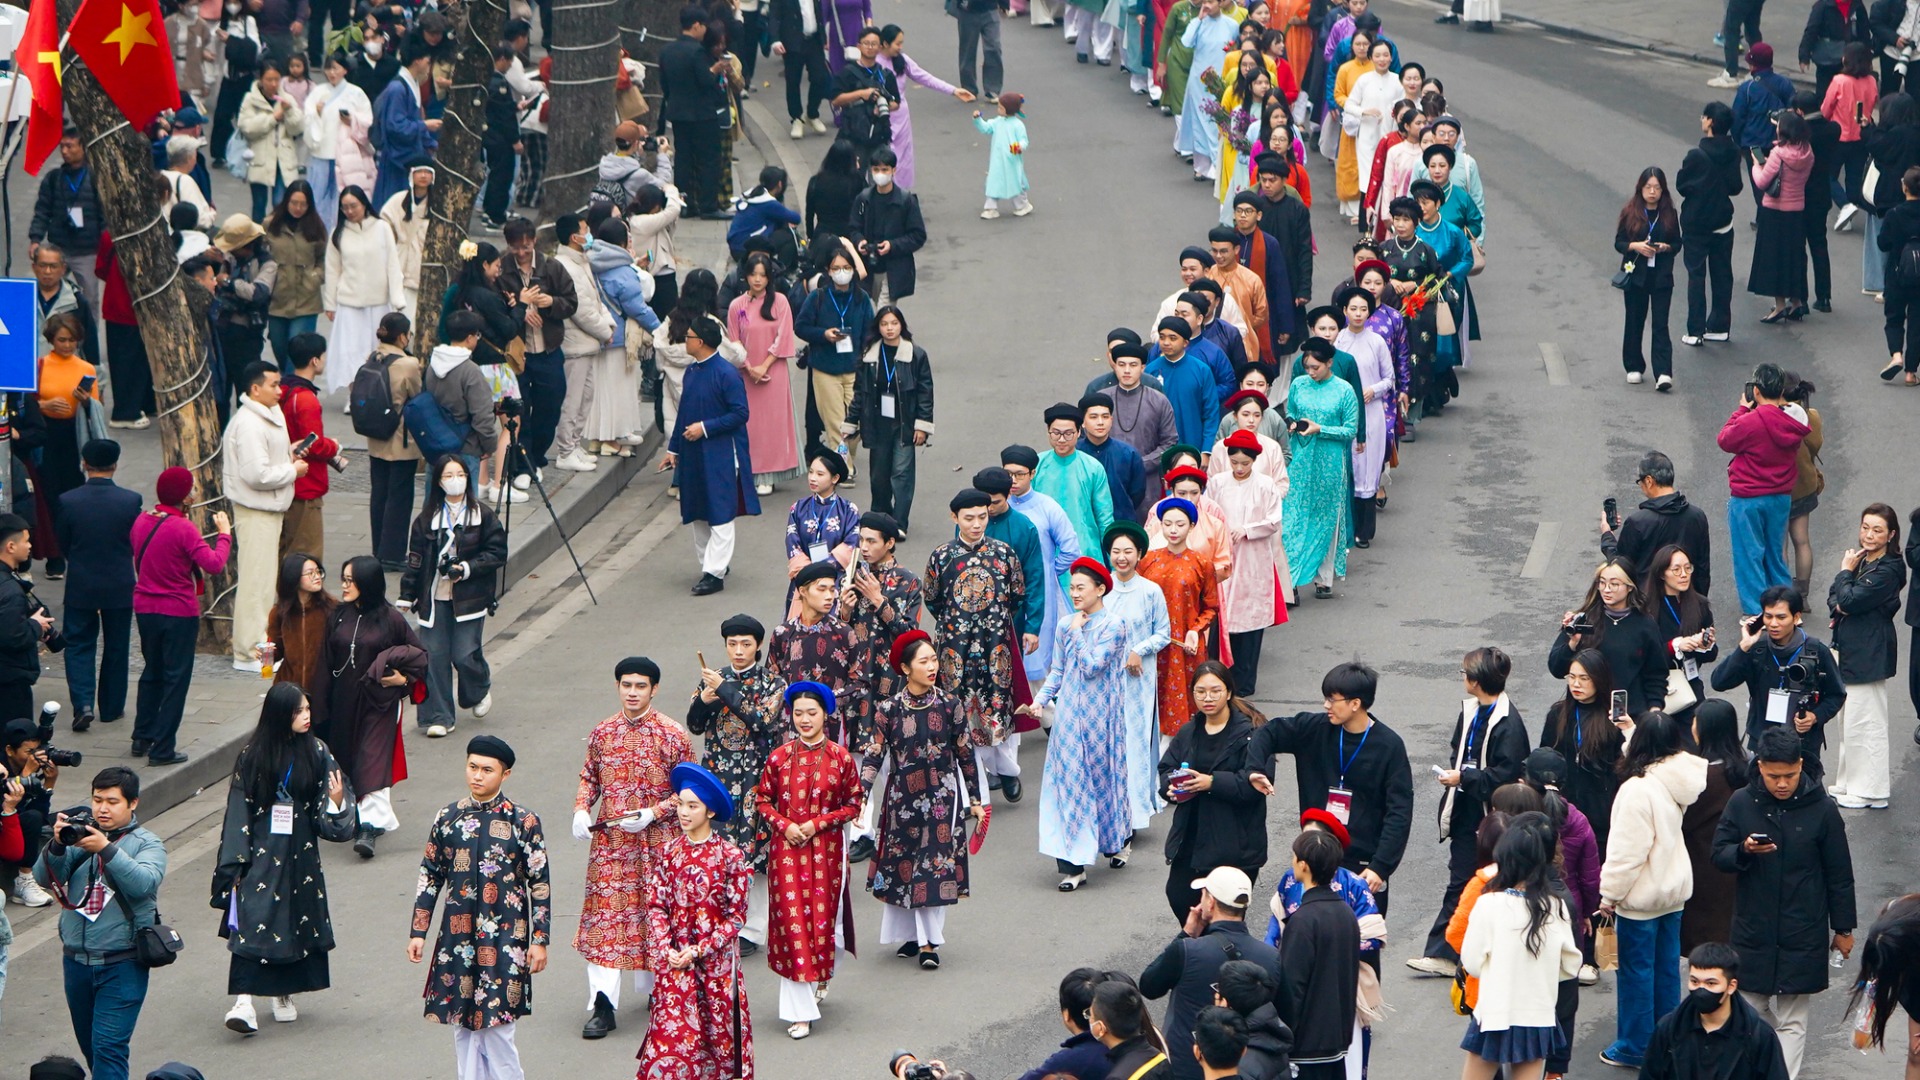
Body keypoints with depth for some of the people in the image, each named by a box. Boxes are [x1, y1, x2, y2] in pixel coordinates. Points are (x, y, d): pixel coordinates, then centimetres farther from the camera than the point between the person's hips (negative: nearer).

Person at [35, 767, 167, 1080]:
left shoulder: (146, 844, -2)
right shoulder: (79, 836, 6)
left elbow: (144, 883, -21)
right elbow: (44, 878, -4)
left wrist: (107, 850, -31)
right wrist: (57, 846, -23)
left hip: (122, 965, -4)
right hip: (77, 960, 5)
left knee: (108, 1046, -12)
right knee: (89, 1046, 16)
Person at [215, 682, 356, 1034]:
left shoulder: (316, 753, 2)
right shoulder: (253, 755, -5)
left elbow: (326, 813, 5)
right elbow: (238, 810, -4)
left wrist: (337, 802, -19)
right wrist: (234, 865, -7)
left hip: (300, 854, 3)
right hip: (261, 854, -3)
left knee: (297, 922, 10)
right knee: (252, 924, -11)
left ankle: (284, 995, 26)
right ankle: (244, 1001, -17)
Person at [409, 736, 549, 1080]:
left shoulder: (523, 821, -4)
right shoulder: (448, 818, 5)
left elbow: (540, 883, -1)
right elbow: (429, 877, 10)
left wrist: (539, 940, -4)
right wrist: (418, 932, 7)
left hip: (504, 940, -3)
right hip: (458, 940, 3)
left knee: (497, 1027, -5)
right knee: (462, 1025, 7)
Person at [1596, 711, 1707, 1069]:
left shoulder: (1638, 790, -24)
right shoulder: (1678, 781, -2)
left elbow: (1626, 851, -22)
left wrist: (1610, 894, -11)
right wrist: (1629, 729, 24)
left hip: (1641, 897, -8)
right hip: (1673, 890, 8)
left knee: (1636, 971, 3)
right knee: (1666, 968, 16)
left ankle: (1634, 1047, 12)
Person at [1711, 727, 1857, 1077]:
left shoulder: (1821, 809, -7)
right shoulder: (1742, 803, -3)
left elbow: (1839, 875, 1)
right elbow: (1719, 855, 1)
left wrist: (1843, 928, 4)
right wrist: (1744, 851, -21)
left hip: (1802, 936, -2)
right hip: (1752, 931, 2)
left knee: (1792, 1021, 1)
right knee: (1753, 1011, 9)